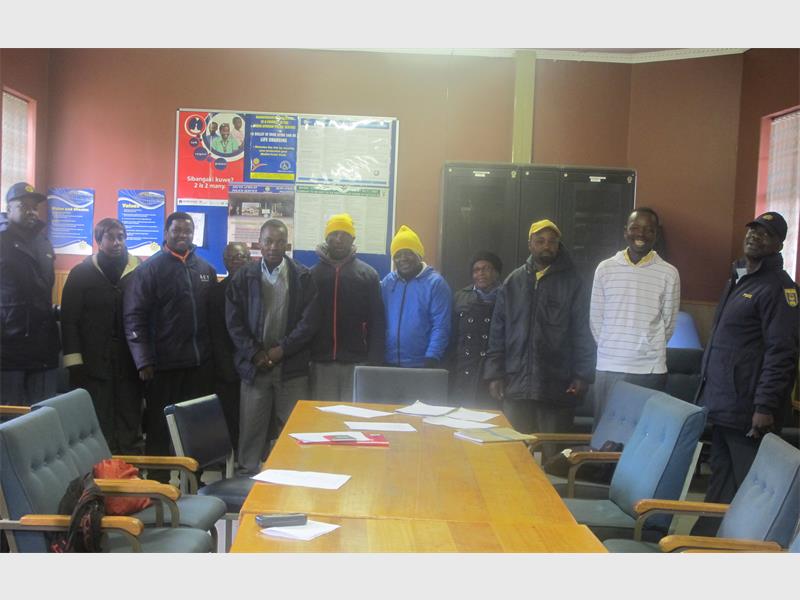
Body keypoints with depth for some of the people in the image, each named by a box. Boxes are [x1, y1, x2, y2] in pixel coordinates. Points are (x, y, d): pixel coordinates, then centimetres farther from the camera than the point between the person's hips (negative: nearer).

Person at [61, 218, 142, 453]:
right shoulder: (81, 273, 3)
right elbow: (69, 319, 1)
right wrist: (74, 362, -6)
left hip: (130, 363, 1)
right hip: (94, 364, -1)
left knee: (130, 426, 3)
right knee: (97, 427, -2)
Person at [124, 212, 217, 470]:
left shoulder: (205, 269, 10)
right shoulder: (150, 269, -5)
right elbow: (134, 316, -8)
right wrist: (143, 360, -13)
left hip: (201, 362, 4)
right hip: (164, 364, -4)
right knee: (160, 426, 6)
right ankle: (157, 481, 16)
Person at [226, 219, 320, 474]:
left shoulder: (303, 277, 2)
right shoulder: (244, 276, 5)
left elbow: (310, 320, -3)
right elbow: (233, 321, 2)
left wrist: (281, 350, -10)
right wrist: (255, 354, -8)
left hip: (292, 366, -1)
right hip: (254, 365, 1)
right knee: (251, 428, 4)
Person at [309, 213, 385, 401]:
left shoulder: (368, 274, 3)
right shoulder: (313, 273, 7)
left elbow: (377, 322, 1)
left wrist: (375, 361, -7)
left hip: (357, 363, -1)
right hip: (321, 362, 1)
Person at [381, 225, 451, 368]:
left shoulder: (435, 283, -5)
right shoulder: (388, 282, 10)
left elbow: (441, 326, -11)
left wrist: (432, 358, -19)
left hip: (421, 365, -4)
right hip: (388, 363, 5)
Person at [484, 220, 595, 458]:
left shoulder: (572, 283, 3)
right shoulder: (513, 282, 10)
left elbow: (583, 332, 0)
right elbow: (498, 332, 10)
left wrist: (582, 375, -7)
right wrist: (494, 374, 3)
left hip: (557, 385, -2)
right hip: (516, 385, 2)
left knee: (553, 454, 2)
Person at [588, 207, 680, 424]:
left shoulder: (668, 273, 0)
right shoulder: (605, 268, 3)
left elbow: (669, 323, 7)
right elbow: (596, 319, 9)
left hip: (650, 369, -1)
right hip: (608, 367, 1)